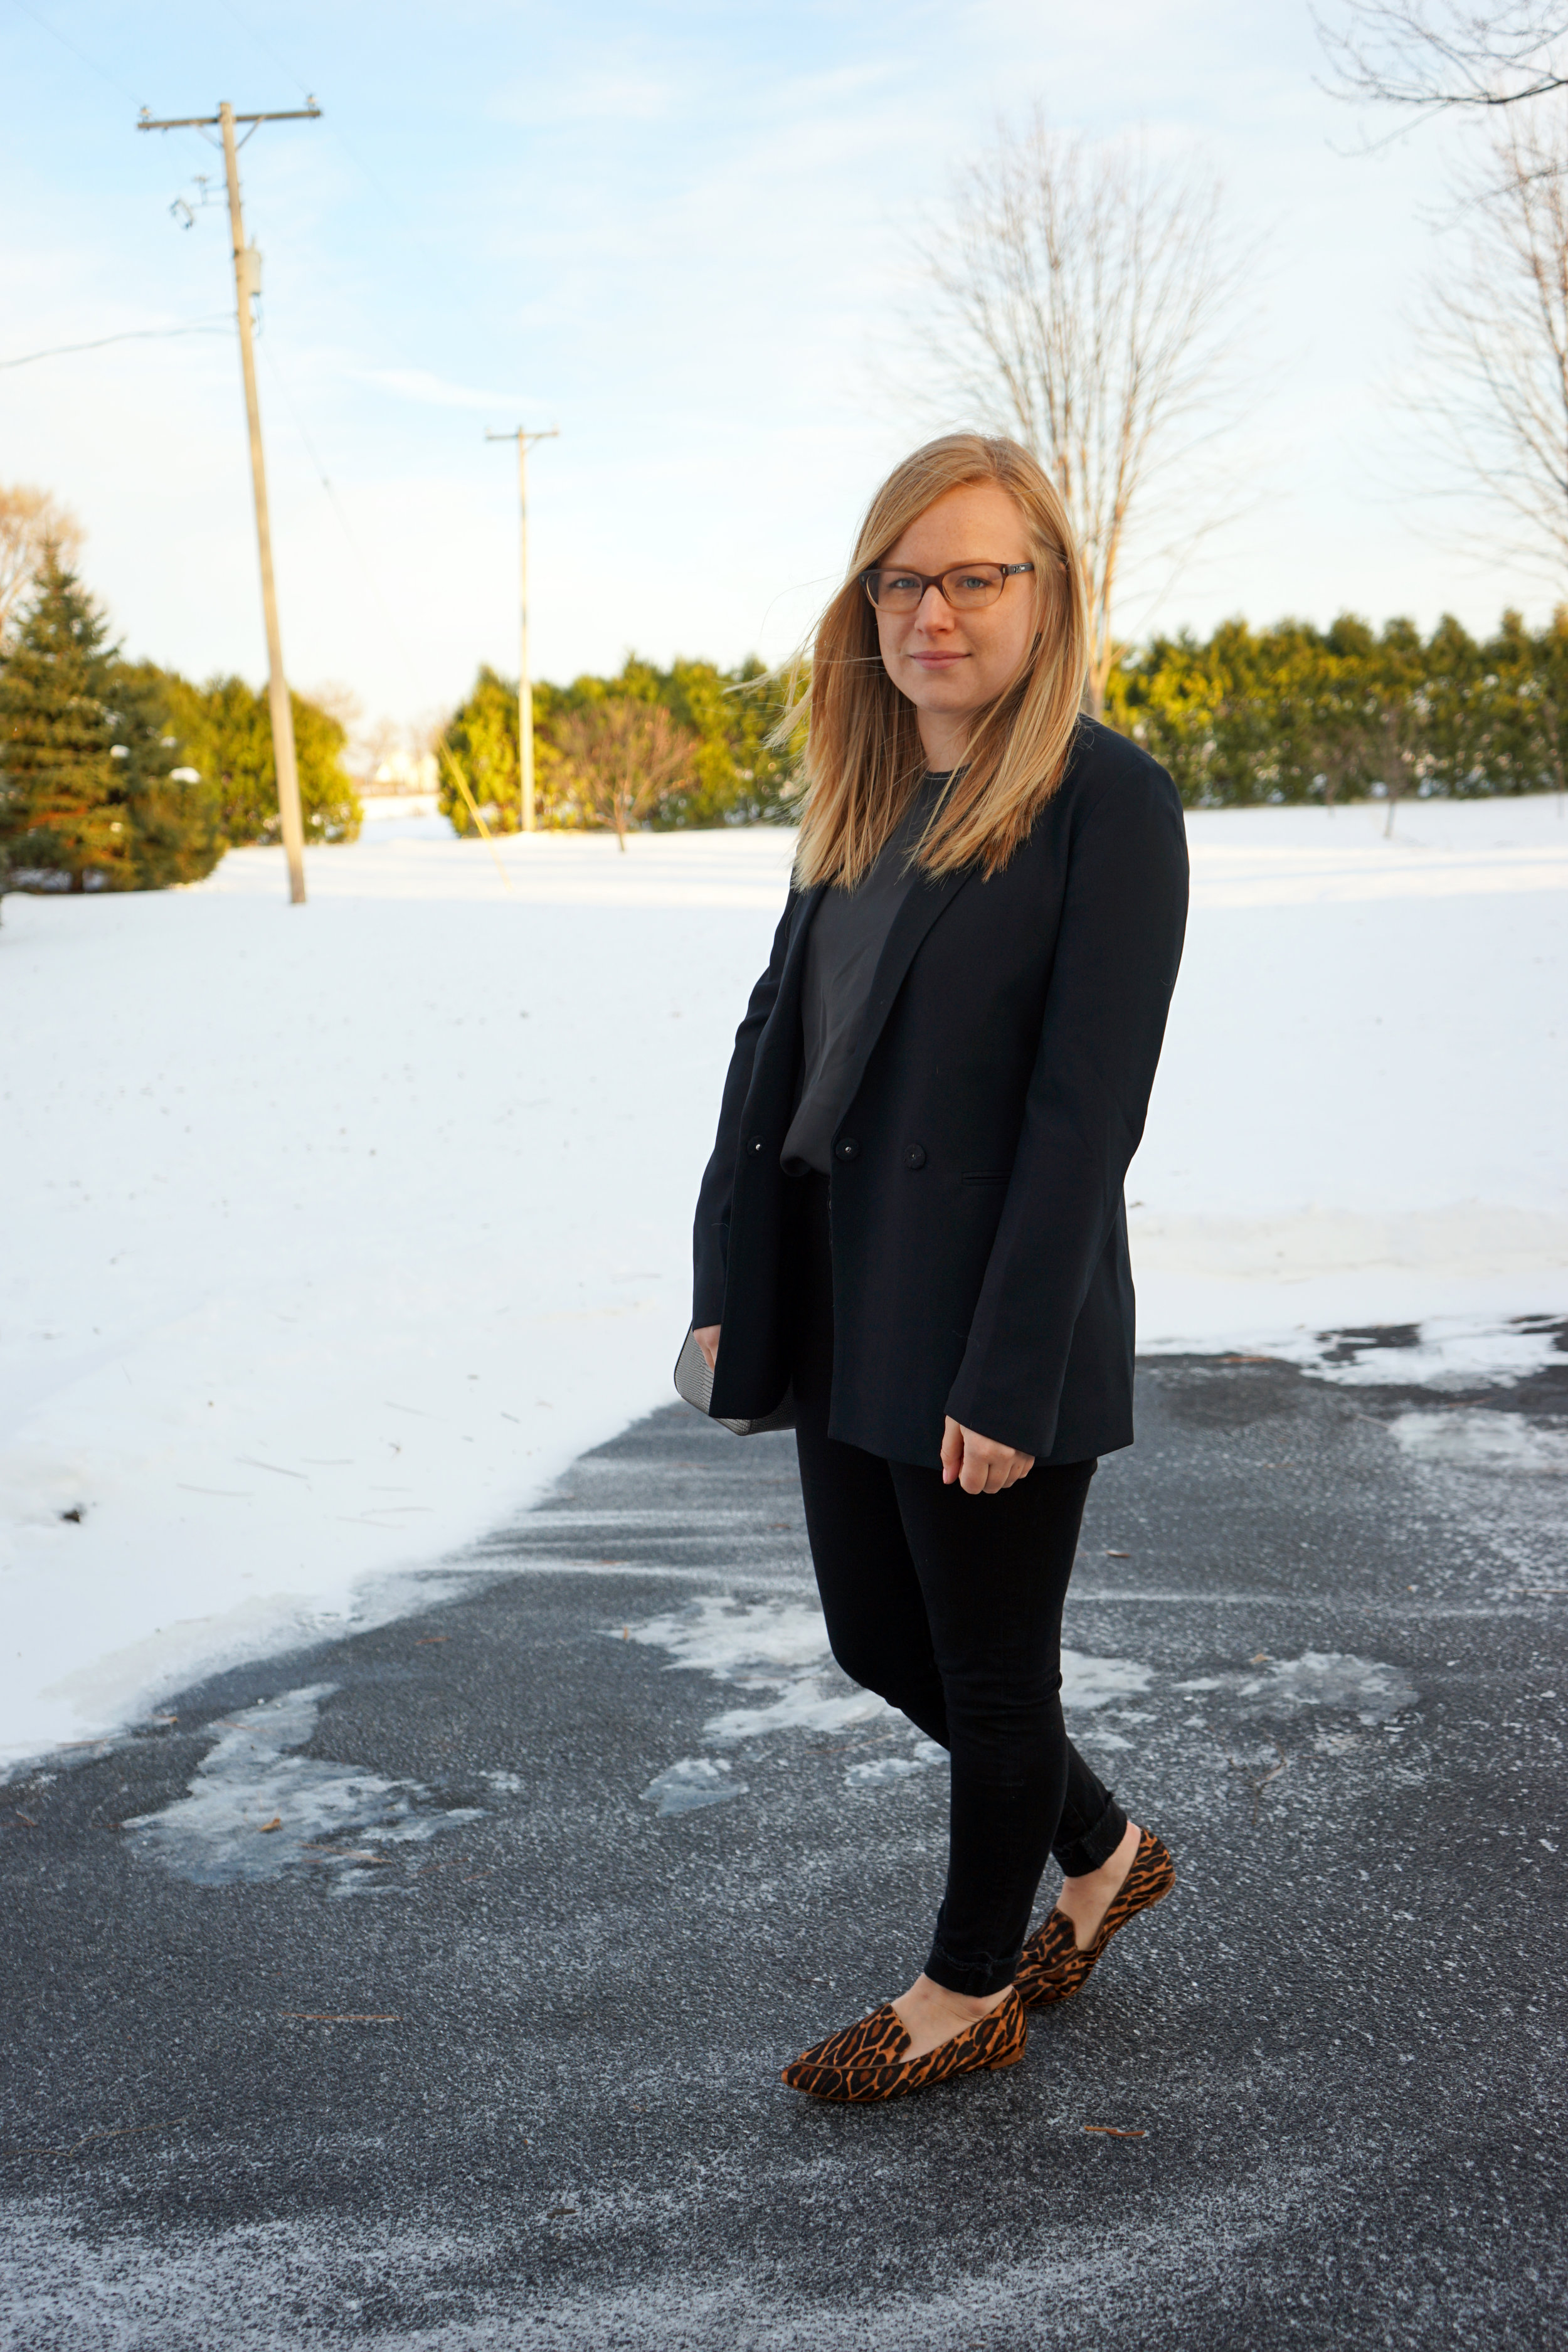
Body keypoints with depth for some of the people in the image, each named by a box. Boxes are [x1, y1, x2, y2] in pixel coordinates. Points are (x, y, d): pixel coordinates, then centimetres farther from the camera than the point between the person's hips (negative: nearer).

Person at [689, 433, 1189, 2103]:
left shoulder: (1109, 804, -14)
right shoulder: (860, 798, 9)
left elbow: (1087, 1108, -18)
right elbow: (778, 1035, 10)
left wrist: (1011, 1377, -20)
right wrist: (727, 1279, 6)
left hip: (996, 1330, -8)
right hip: (845, 1313, 8)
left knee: (991, 1669, 10)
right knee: (877, 1641, 20)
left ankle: (970, 1996, 33)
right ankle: (1103, 1858, 44)